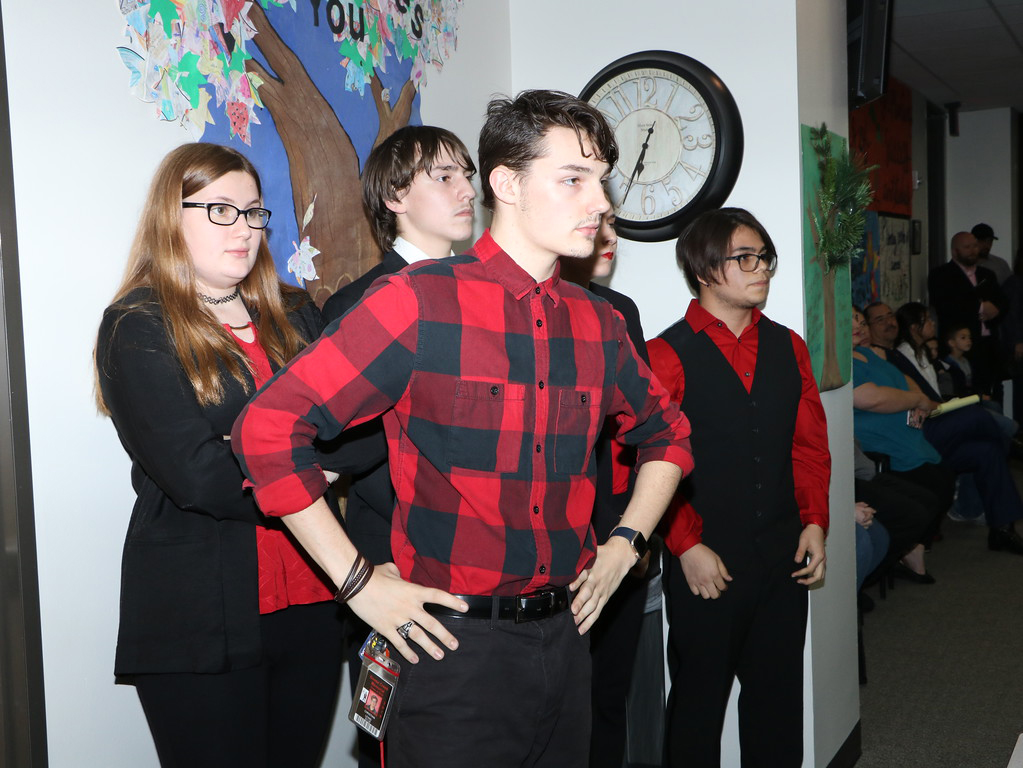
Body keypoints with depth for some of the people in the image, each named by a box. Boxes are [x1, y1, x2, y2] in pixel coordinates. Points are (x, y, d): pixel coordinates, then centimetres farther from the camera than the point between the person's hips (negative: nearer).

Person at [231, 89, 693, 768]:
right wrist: (359, 582, -14)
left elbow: (666, 434, 23)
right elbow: (266, 428, -16)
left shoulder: (598, 323, 5)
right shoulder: (421, 302, -14)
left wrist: (625, 543, 9)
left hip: (565, 636, 6)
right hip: (455, 644, -6)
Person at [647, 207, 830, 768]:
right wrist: (687, 546, -12)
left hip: (783, 557, 5)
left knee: (778, 693, 15)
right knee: (699, 699, 9)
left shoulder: (788, 348, 9)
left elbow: (810, 444, 12)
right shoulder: (668, 355, -8)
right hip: (705, 563, -5)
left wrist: (814, 521, 2)